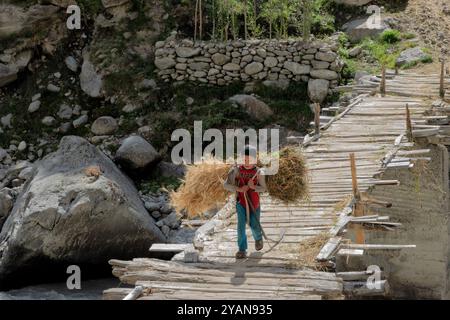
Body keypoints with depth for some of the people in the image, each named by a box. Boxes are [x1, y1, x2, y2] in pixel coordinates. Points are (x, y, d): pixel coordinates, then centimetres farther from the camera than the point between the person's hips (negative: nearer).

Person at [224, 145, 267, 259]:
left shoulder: (258, 172, -9)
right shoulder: (237, 170, -9)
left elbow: (263, 188, -5)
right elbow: (226, 184, -11)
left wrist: (253, 186, -25)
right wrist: (239, 189, -24)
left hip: (254, 203, 0)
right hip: (241, 202, 0)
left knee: (254, 225, 10)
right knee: (241, 225, -9)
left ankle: (258, 238, 44)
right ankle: (242, 250, -3)